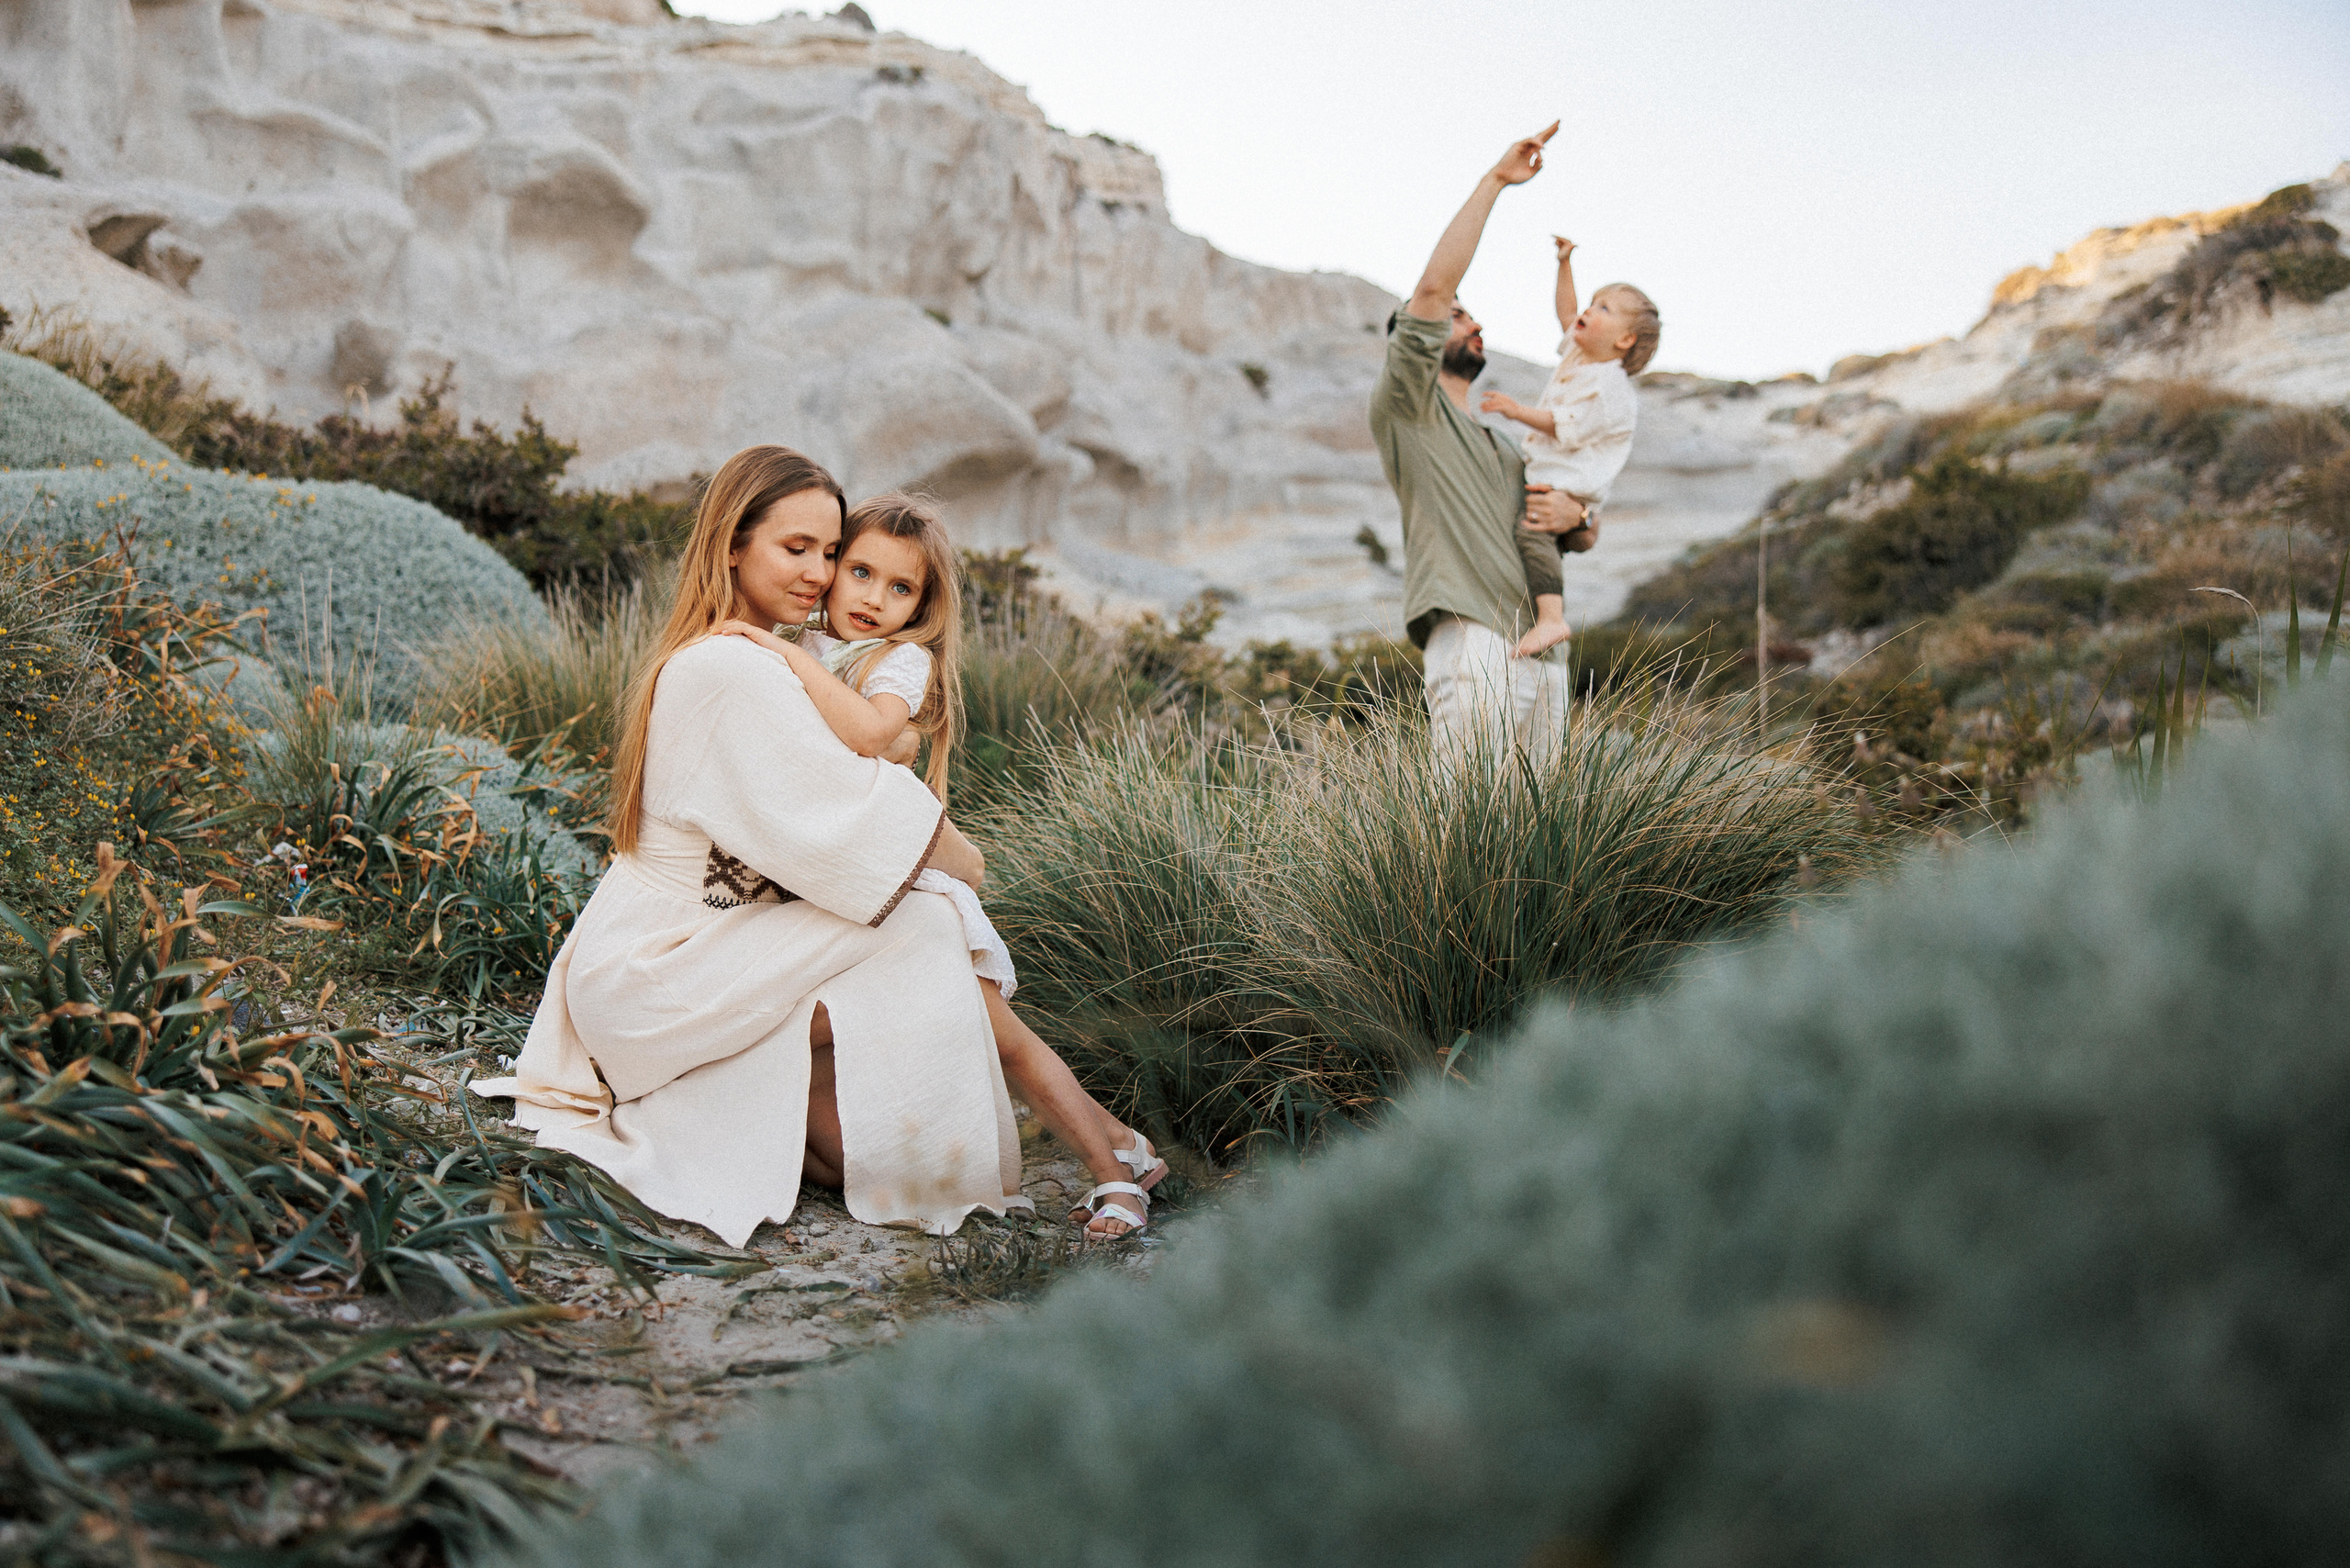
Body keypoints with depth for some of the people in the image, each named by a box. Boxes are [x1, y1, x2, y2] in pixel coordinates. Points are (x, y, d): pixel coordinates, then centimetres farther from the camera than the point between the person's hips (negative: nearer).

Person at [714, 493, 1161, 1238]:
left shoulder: (904, 659, -10)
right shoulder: (795, 649, 10)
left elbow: (870, 733, -31)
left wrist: (792, 658, -29)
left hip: (898, 874, -6)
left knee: (998, 1036, -6)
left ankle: (1115, 1157, 6)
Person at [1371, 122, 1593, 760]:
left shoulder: (1503, 449, 31)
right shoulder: (1407, 407, 9)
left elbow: (1586, 539, 30)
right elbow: (1433, 288, -5)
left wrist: (1574, 516, 4)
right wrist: (1494, 180, -3)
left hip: (1539, 653, 8)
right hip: (1471, 638, -8)